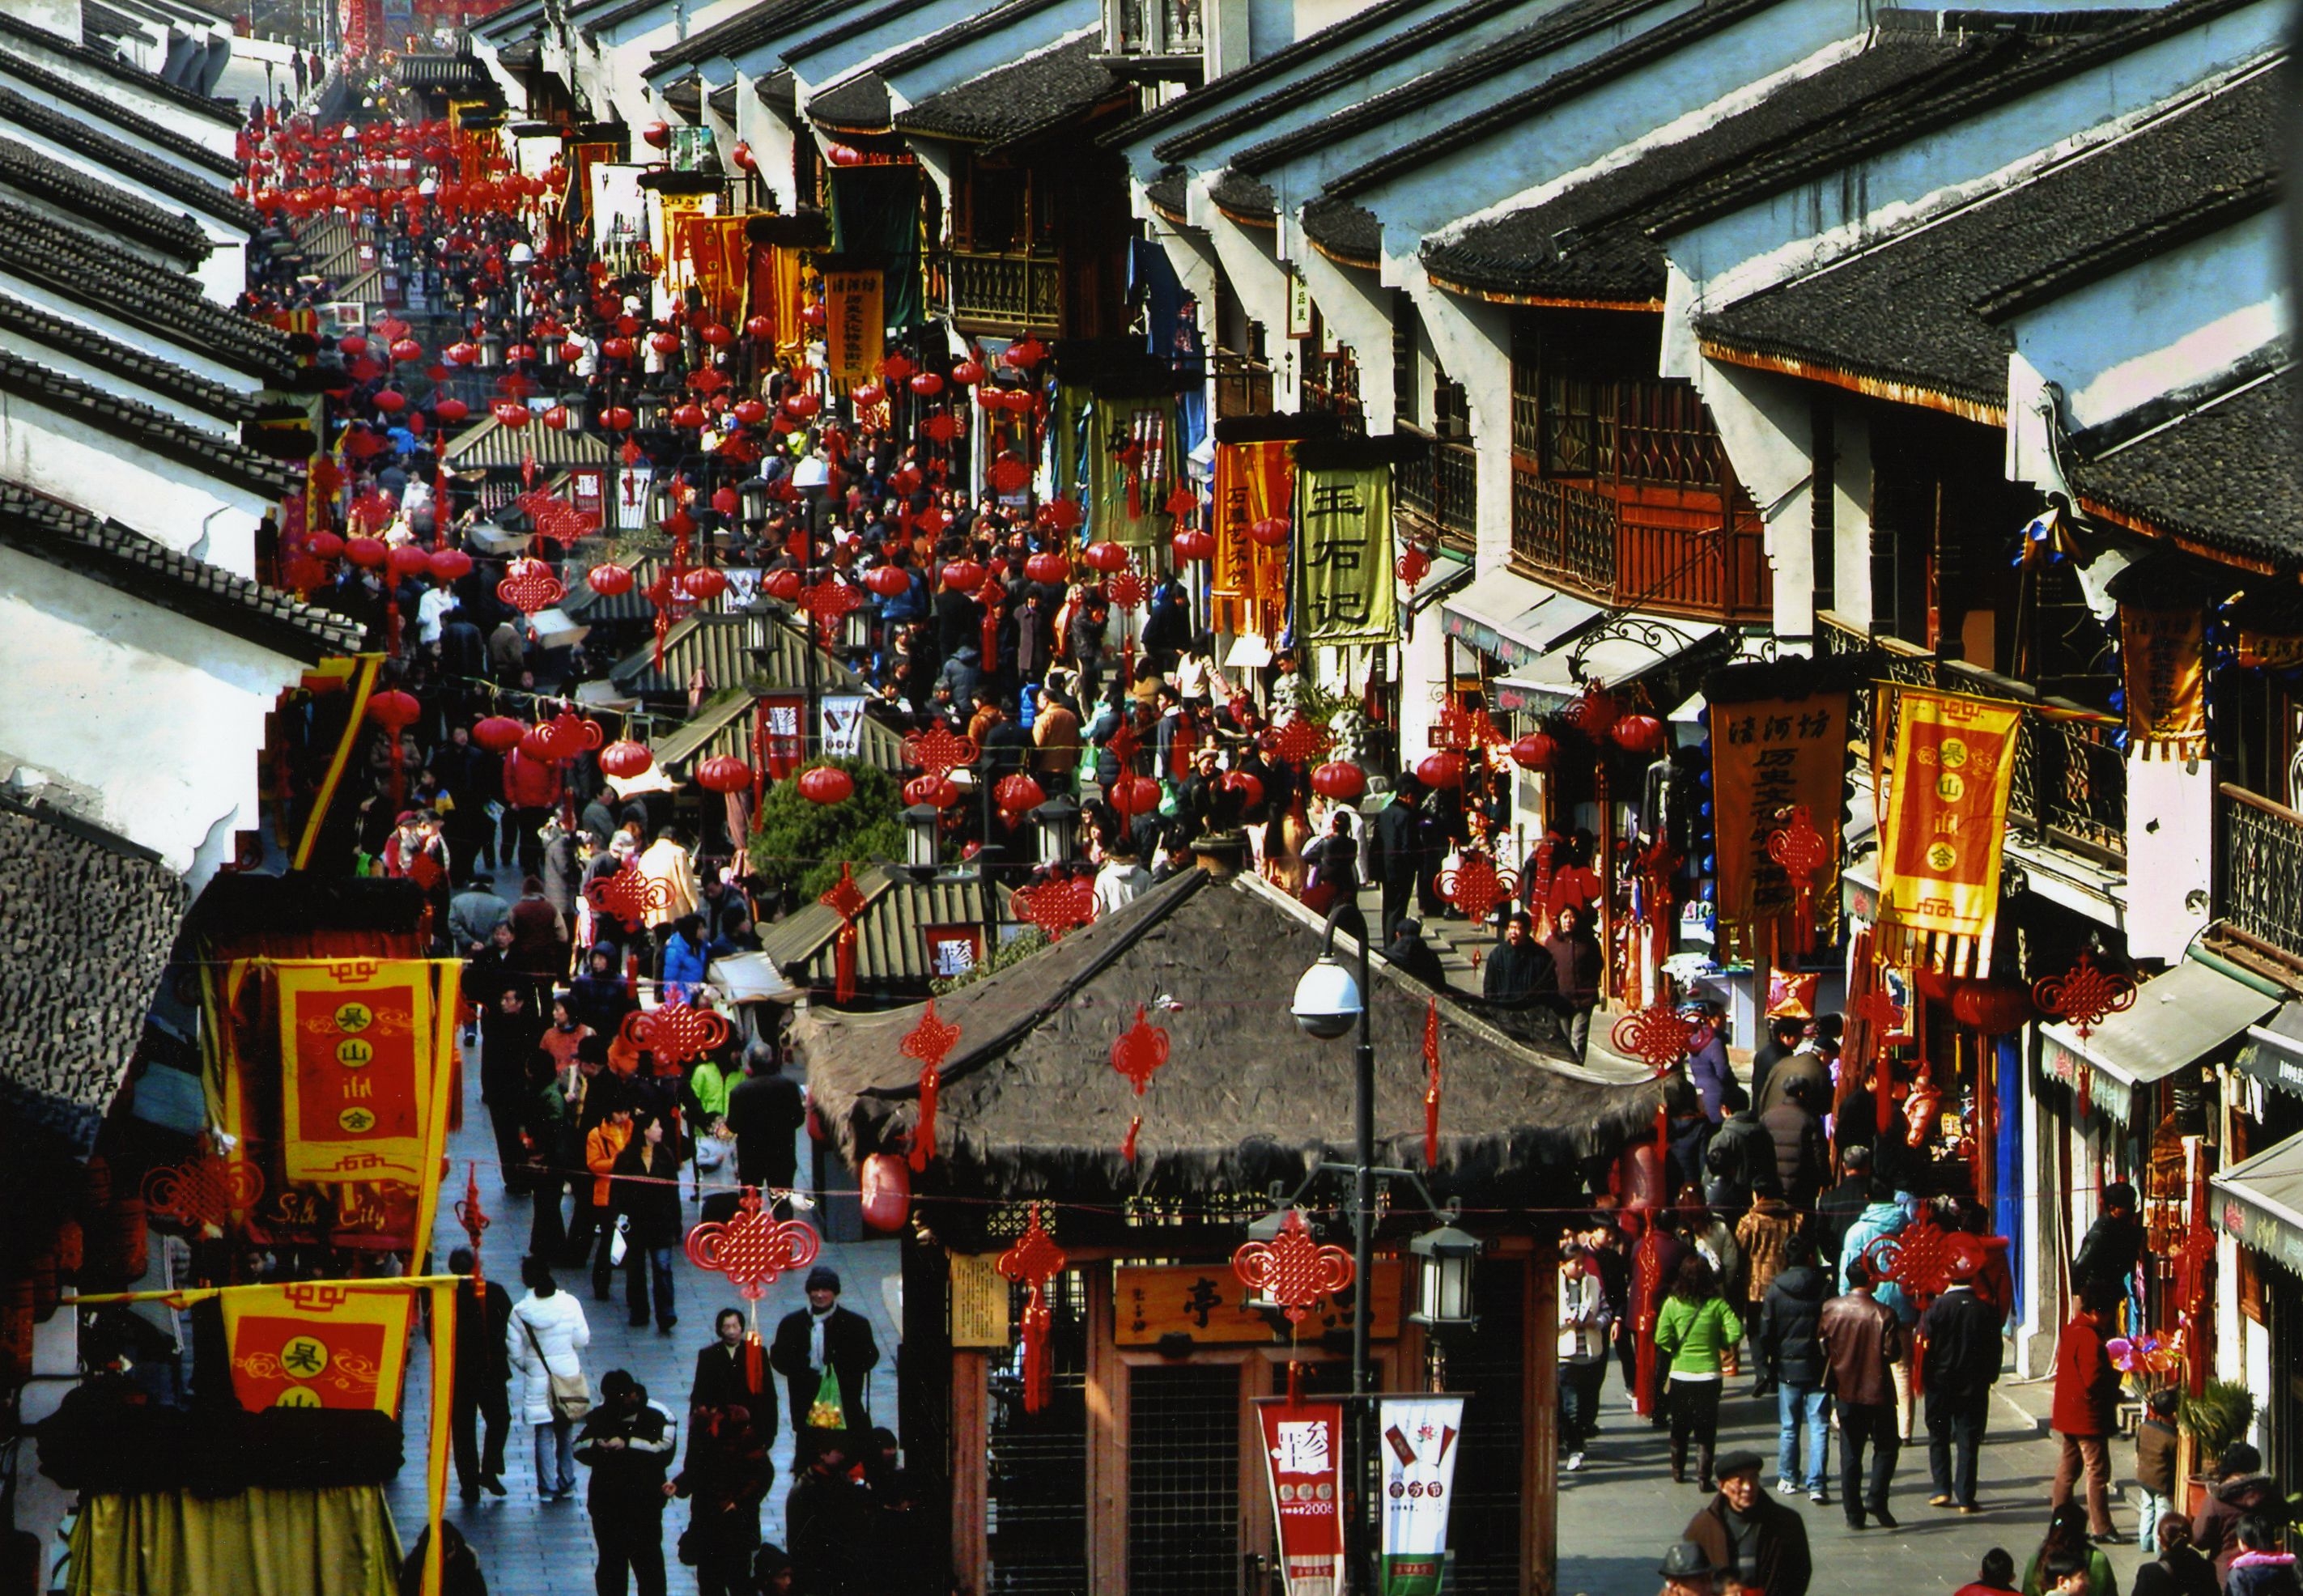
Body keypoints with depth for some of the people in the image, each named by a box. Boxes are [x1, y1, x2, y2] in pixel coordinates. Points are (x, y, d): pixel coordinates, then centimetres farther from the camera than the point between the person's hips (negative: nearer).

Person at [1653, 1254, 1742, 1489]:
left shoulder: (1673, 1304, -8)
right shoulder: (1717, 1304, -9)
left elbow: (1662, 1339, -12)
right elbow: (1735, 1332, -16)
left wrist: (1675, 1350, 7)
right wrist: (1720, 1344, 3)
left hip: (1680, 1374, 1)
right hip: (1709, 1372, -1)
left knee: (1679, 1428, 18)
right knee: (1706, 1429, 6)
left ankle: (1678, 1472, 28)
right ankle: (1704, 1476, 2)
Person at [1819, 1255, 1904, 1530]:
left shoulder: (1831, 1309, -4)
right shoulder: (1883, 1314, -15)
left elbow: (1821, 1344, 4)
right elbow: (1893, 1352, -15)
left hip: (1845, 1391, 3)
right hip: (1878, 1391, -3)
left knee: (1850, 1453, 10)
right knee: (1886, 1446, 12)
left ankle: (1853, 1514, 8)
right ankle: (1876, 1497, -6)